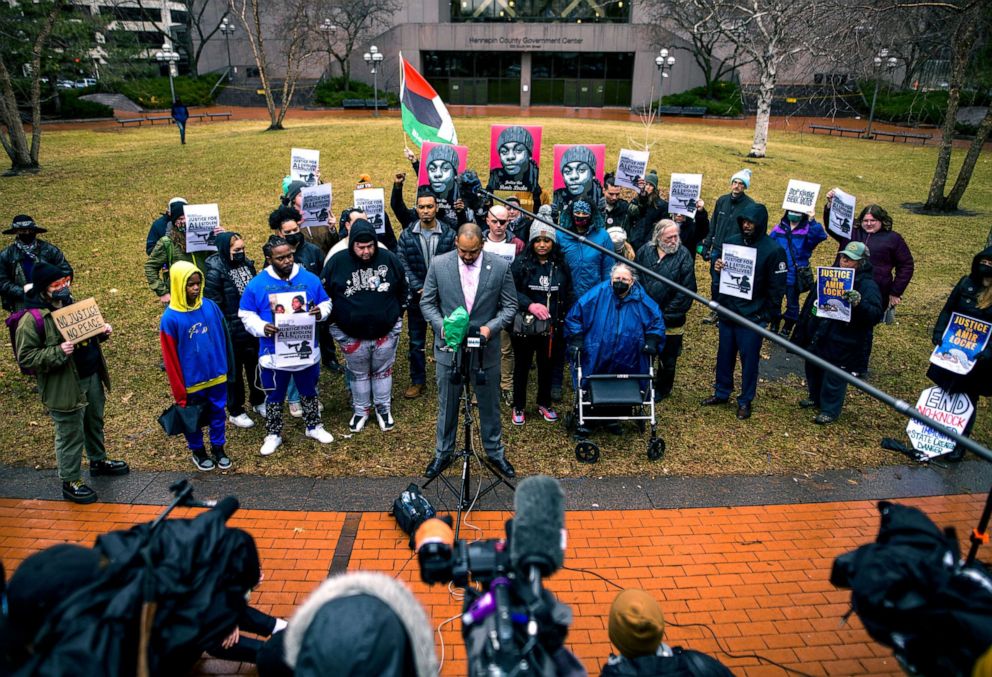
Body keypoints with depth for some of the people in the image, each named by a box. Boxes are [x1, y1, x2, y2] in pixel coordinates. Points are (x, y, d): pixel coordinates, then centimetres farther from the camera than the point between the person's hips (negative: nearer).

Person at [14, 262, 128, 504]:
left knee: (95, 423, 24)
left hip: (92, 377, 8)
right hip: (64, 387, -7)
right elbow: (25, 358, -17)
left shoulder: (71, 305, 6)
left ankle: (99, 461, 44)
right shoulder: (32, 320, -18)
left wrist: (101, 332, -1)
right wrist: (58, 353, -29)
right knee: (71, 436, 4)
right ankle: (70, 483, 19)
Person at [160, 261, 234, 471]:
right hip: (191, 381, -3)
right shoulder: (170, 318, -16)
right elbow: (170, 358, -11)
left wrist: (227, 367, 9)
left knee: (218, 414, 16)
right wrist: (180, 392, -8)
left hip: (216, 376, 3)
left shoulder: (211, 306, -7)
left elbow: (223, 338, 3)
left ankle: (218, 449, 35)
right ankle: (198, 452, 37)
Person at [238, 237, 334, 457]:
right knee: (274, 396, 14)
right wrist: (262, 328, -22)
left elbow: (326, 303, 6)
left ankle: (314, 427, 41)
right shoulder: (257, 284, -9)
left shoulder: (310, 279, -4)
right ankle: (273, 435, 33)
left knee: (309, 392, 20)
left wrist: (320, 312, -17)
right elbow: (246, 315, -3)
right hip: (274, 353, -2)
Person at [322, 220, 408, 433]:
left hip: (386, 332, 1)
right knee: (358, 374, 16)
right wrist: (334, 322, 0)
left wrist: (397, 316, 7)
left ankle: (384, 408, 34)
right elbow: (324, 294, 0)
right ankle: (361, 410, 34)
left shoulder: (389, 259, -9)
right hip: (351, 335, 0)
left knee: (383, 371, 16)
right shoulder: (337, 262, -12)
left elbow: (402, 290, 6)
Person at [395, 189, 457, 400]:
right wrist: (418, 288, -14)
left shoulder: (449, 234, -4)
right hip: (416, 296, 1)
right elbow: (403, 265, -3)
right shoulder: (407, 235, -1)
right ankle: (418, 380, 24)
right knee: (416, 342, 11)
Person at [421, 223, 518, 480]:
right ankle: (443, 453, 34)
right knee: (447, 404, 15)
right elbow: (427, 303, -1)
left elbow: (510, 305, -3)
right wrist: (441, 325, -18)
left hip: (486, 348, 0)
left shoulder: (500, 266, -9)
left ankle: (495, 452, 35)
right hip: (449, 347, 0)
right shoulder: (438, 265, -8)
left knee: (489, 404, 15)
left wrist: (491, 327, -19)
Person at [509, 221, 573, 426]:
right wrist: (530, 305, -23)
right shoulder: (521, 263, -7)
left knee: (546, 365, 15)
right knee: (522, 366, 10)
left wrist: (565, 322, 3)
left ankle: (544, 403, 35)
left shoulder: (561, 265, 2)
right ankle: (518, 407, 26)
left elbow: (568, 296, 8)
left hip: (551, 327, 2)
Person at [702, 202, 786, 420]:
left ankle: (745, 401, 20)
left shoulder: (773, 250, -12)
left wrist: (766, 314, -13)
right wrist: (716, 265, -8)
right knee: (724, 354, 16)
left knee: (749, 359, 5)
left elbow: (777, 286, -10)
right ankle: (721, 393, 32)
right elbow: (717, 256, 17)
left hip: (752, 315, -5)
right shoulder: (732, 241, 2)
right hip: (727, 310, 5)